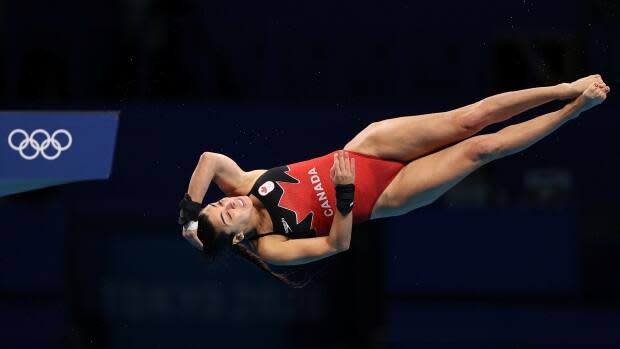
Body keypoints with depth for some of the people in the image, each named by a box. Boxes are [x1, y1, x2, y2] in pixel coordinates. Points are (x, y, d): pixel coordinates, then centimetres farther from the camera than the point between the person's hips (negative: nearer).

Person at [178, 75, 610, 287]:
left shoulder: (243, 187, -8)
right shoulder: (270, 247, -18)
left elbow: (212, 159, -24)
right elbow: (336, 244, -18)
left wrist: (190, 206, -28)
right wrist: (345, 195, -30)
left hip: (361, 151, 4)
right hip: (380, 195, -4)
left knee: (467, 120, -11)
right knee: (480, 148, -11)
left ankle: (569, 89, -4)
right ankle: (575, 108, 1)